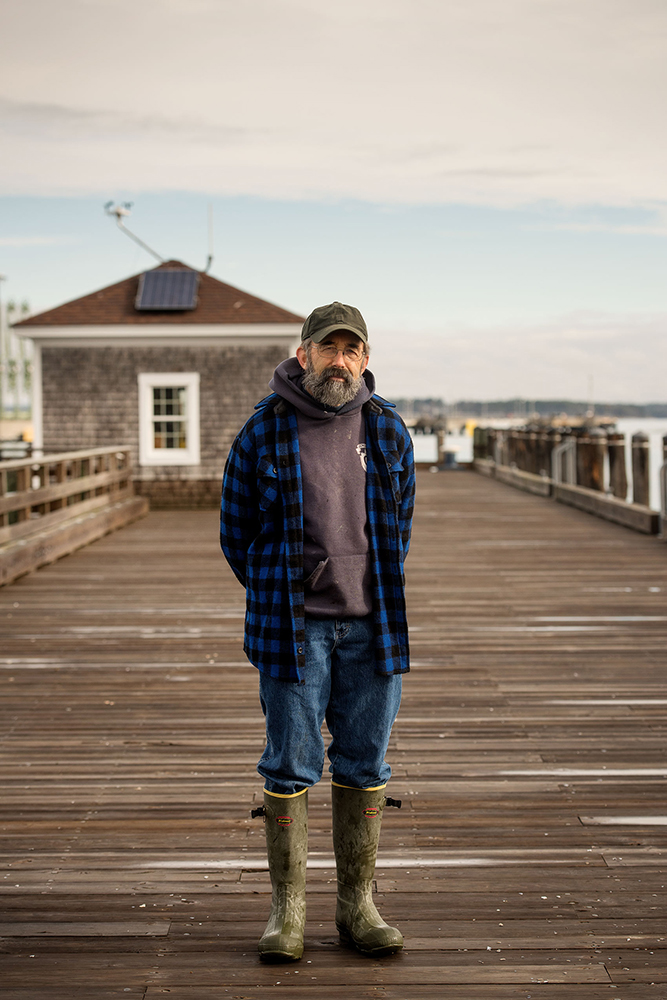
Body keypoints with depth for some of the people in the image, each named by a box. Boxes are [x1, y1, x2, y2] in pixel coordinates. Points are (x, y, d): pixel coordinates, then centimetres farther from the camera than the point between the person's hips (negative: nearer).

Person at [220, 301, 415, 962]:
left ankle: (357, 907, 19)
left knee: (364, 765, 8)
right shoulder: (265, 429, -3)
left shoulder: (387, 429, 6)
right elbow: (236, 530, 7)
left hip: (370, 625, 3)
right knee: (289, 768, 1)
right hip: (293, 627, -3)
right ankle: (287, 910, 13)